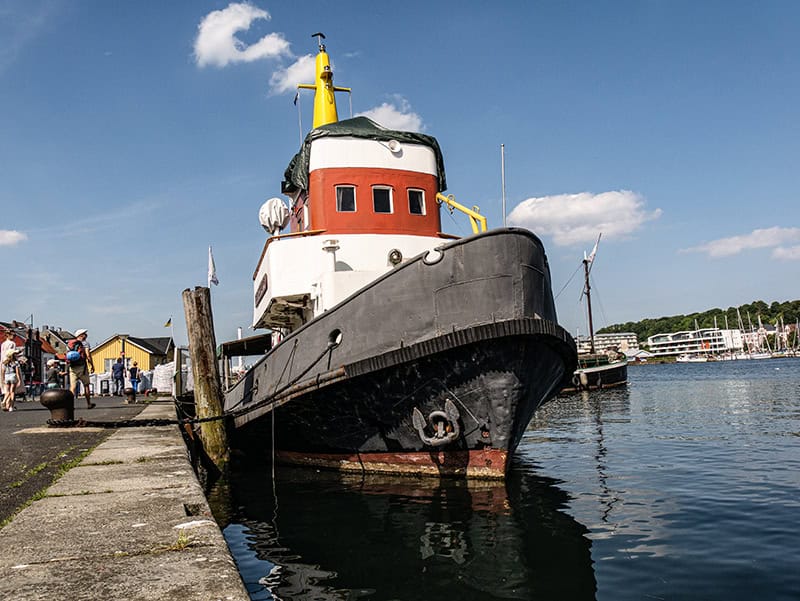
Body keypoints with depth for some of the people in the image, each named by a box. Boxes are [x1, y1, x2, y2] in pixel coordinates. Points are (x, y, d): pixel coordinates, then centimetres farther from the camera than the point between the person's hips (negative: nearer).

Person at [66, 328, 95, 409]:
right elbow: (88, 355, -10)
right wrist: (92, 366, -2)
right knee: (86, 385, 10)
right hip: (82, 367, -4)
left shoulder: (69, 344, 15)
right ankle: (89, 404, 19)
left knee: (72, 386, -1)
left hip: (72, 368, 4)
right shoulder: (84, 343, -1)